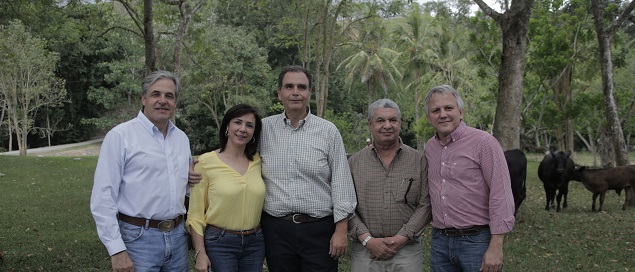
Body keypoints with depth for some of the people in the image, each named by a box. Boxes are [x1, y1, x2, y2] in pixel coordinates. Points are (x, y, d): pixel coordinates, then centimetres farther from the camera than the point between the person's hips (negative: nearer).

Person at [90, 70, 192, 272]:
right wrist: (117, 250, -16)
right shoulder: (120, 136, -8)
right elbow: (103, 198, -11)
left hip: (178, 236, 6)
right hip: (138, 238, -5)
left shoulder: (182, 138, 10)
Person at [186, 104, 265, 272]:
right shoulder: (206, 162, -7)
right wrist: (200, 253, -9)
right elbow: (196, 212, -6)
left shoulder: (258, 162, 4)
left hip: (255, 243, 4)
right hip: (219, 244, -4)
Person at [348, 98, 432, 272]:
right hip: (365, 250, 0)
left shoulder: (419, 160, 4)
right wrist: (367, 240, -9)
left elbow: (426, 205, -1)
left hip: (407, 250, 0)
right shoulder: (355, 162, 6)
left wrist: (401, 238, -10)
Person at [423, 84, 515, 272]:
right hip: (439, 241, 5)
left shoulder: (484, 142, -9)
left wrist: (495, 247, -17)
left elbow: (501, 196, -13)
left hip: (477, 240, -5)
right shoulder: (430, 147, 8)